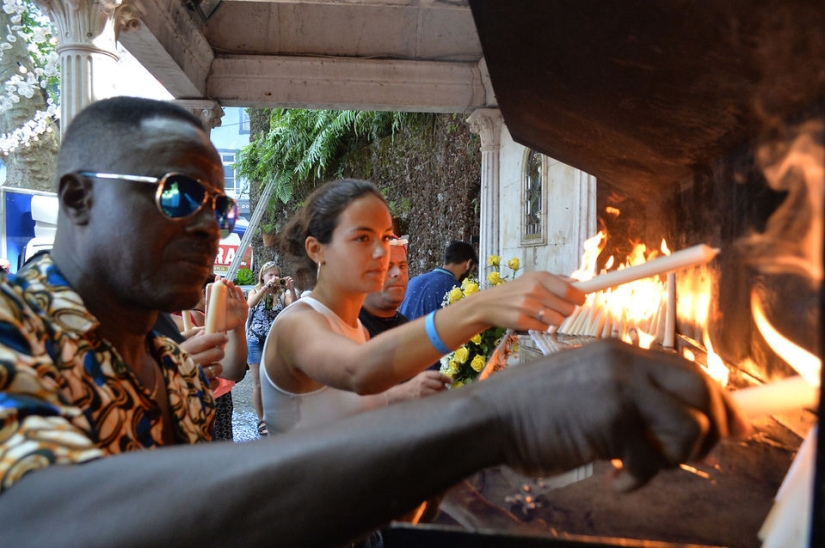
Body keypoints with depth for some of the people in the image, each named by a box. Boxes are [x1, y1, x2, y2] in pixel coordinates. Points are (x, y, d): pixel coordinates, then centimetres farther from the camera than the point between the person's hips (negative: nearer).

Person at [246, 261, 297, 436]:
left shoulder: (283, 294, 2)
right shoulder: (255, 291, 2)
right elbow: (250, 303, -22)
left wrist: (292, 290, -31)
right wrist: (266, 286, -32)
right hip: (256, 341, -1)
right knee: (259, 383, 3)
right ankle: (261, 420, 13)